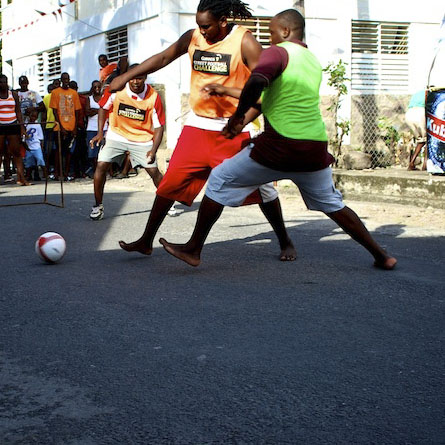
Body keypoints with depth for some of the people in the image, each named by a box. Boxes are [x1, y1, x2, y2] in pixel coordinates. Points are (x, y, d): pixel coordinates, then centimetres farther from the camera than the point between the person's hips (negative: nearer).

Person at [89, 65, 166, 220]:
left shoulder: (153, 97, -16)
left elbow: (158, 126, -11)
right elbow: (103, 108, 4)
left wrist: (153, 150, -22)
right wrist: (100, 133, -5)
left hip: (142, 139, -1)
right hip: (117, 135, 1)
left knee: (153, 171, -5)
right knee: (101, 165, -14)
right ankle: (98, 205, 1)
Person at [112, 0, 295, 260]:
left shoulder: (244, 42, -12)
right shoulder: (193, 37, 1)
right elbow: (163, 58, 13)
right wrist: (126, 77, 13)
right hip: (198, 126, 4)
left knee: (260, 187, 0)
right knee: (171, 183, -1)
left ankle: (285, 243, 18)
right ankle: (146, 242, 10)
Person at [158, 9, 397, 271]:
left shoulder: (278, 52, -5)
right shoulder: (314, 61, 18)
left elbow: (256, 83, -26)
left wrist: (238, 115, -9)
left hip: (279, 147, -6)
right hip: (315, 148, 7)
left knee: (219, 181, 8)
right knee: (333, 205, 22)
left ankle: (194, 250, 11)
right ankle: (381, 256, 24)